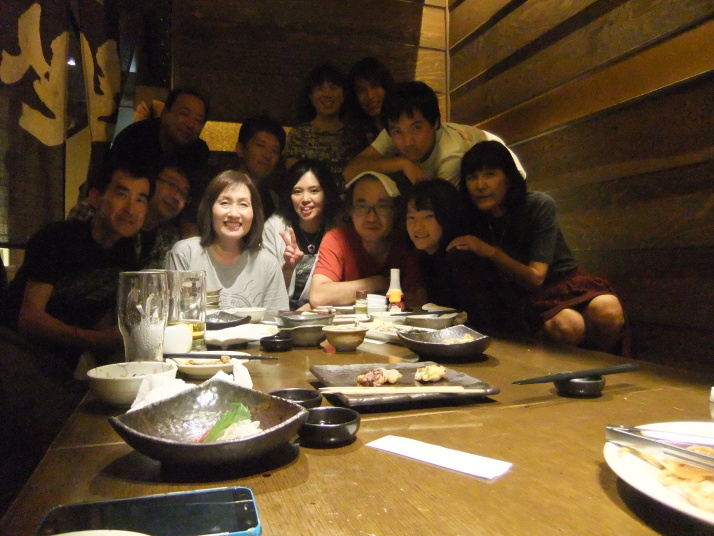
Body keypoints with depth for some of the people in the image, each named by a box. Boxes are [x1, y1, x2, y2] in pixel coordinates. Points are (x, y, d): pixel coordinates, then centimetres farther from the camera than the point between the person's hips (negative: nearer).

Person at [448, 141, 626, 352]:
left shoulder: (539, 205, -11)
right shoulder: (472, 219, -4)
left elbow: (536, 278, -16)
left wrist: (490, 252, -27)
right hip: (524, 298, 0)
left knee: (607, 311, -32)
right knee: (566, 325, -34)